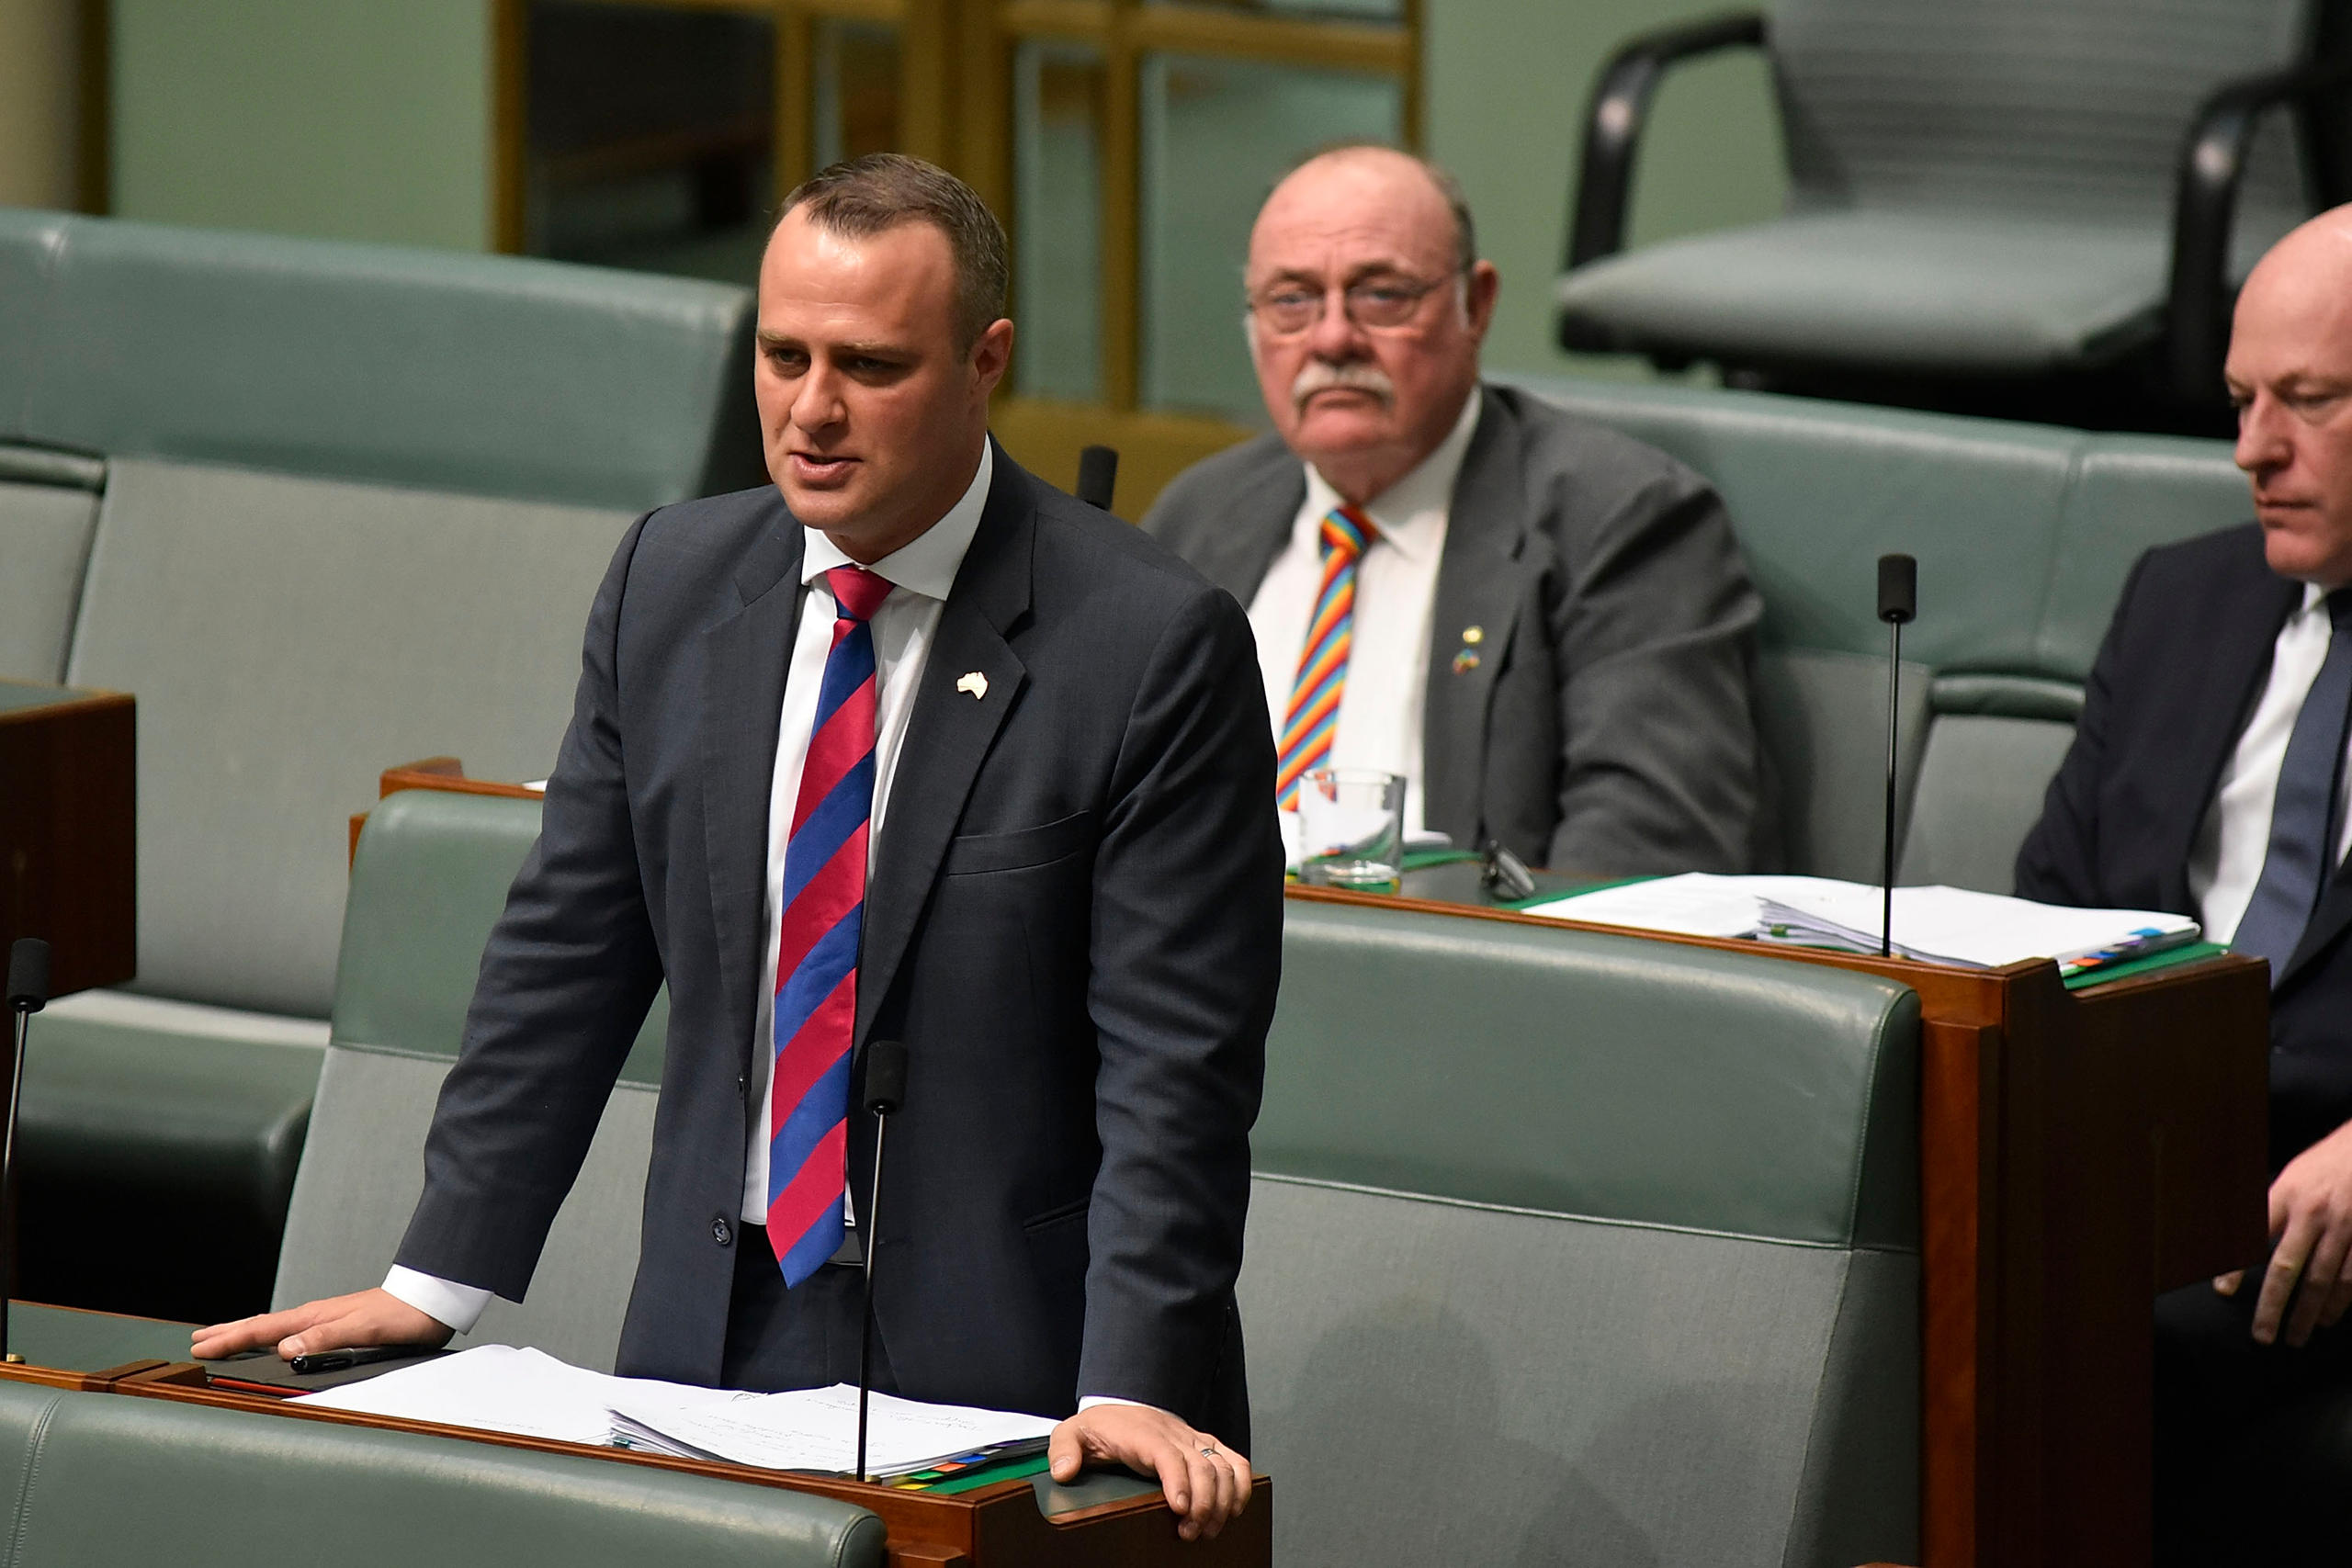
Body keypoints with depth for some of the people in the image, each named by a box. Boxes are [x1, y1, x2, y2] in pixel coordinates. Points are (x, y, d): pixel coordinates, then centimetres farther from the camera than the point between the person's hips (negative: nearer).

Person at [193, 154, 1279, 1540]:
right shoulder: (673, 582, 6)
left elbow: (1176, 1059, -13)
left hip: (1012, 1369, -4)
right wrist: (435, 1284, 5)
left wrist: (1131, 1390, -22)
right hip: (716, 1341, 4)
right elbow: (568, 959, 11)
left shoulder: (1158, 642, -10)